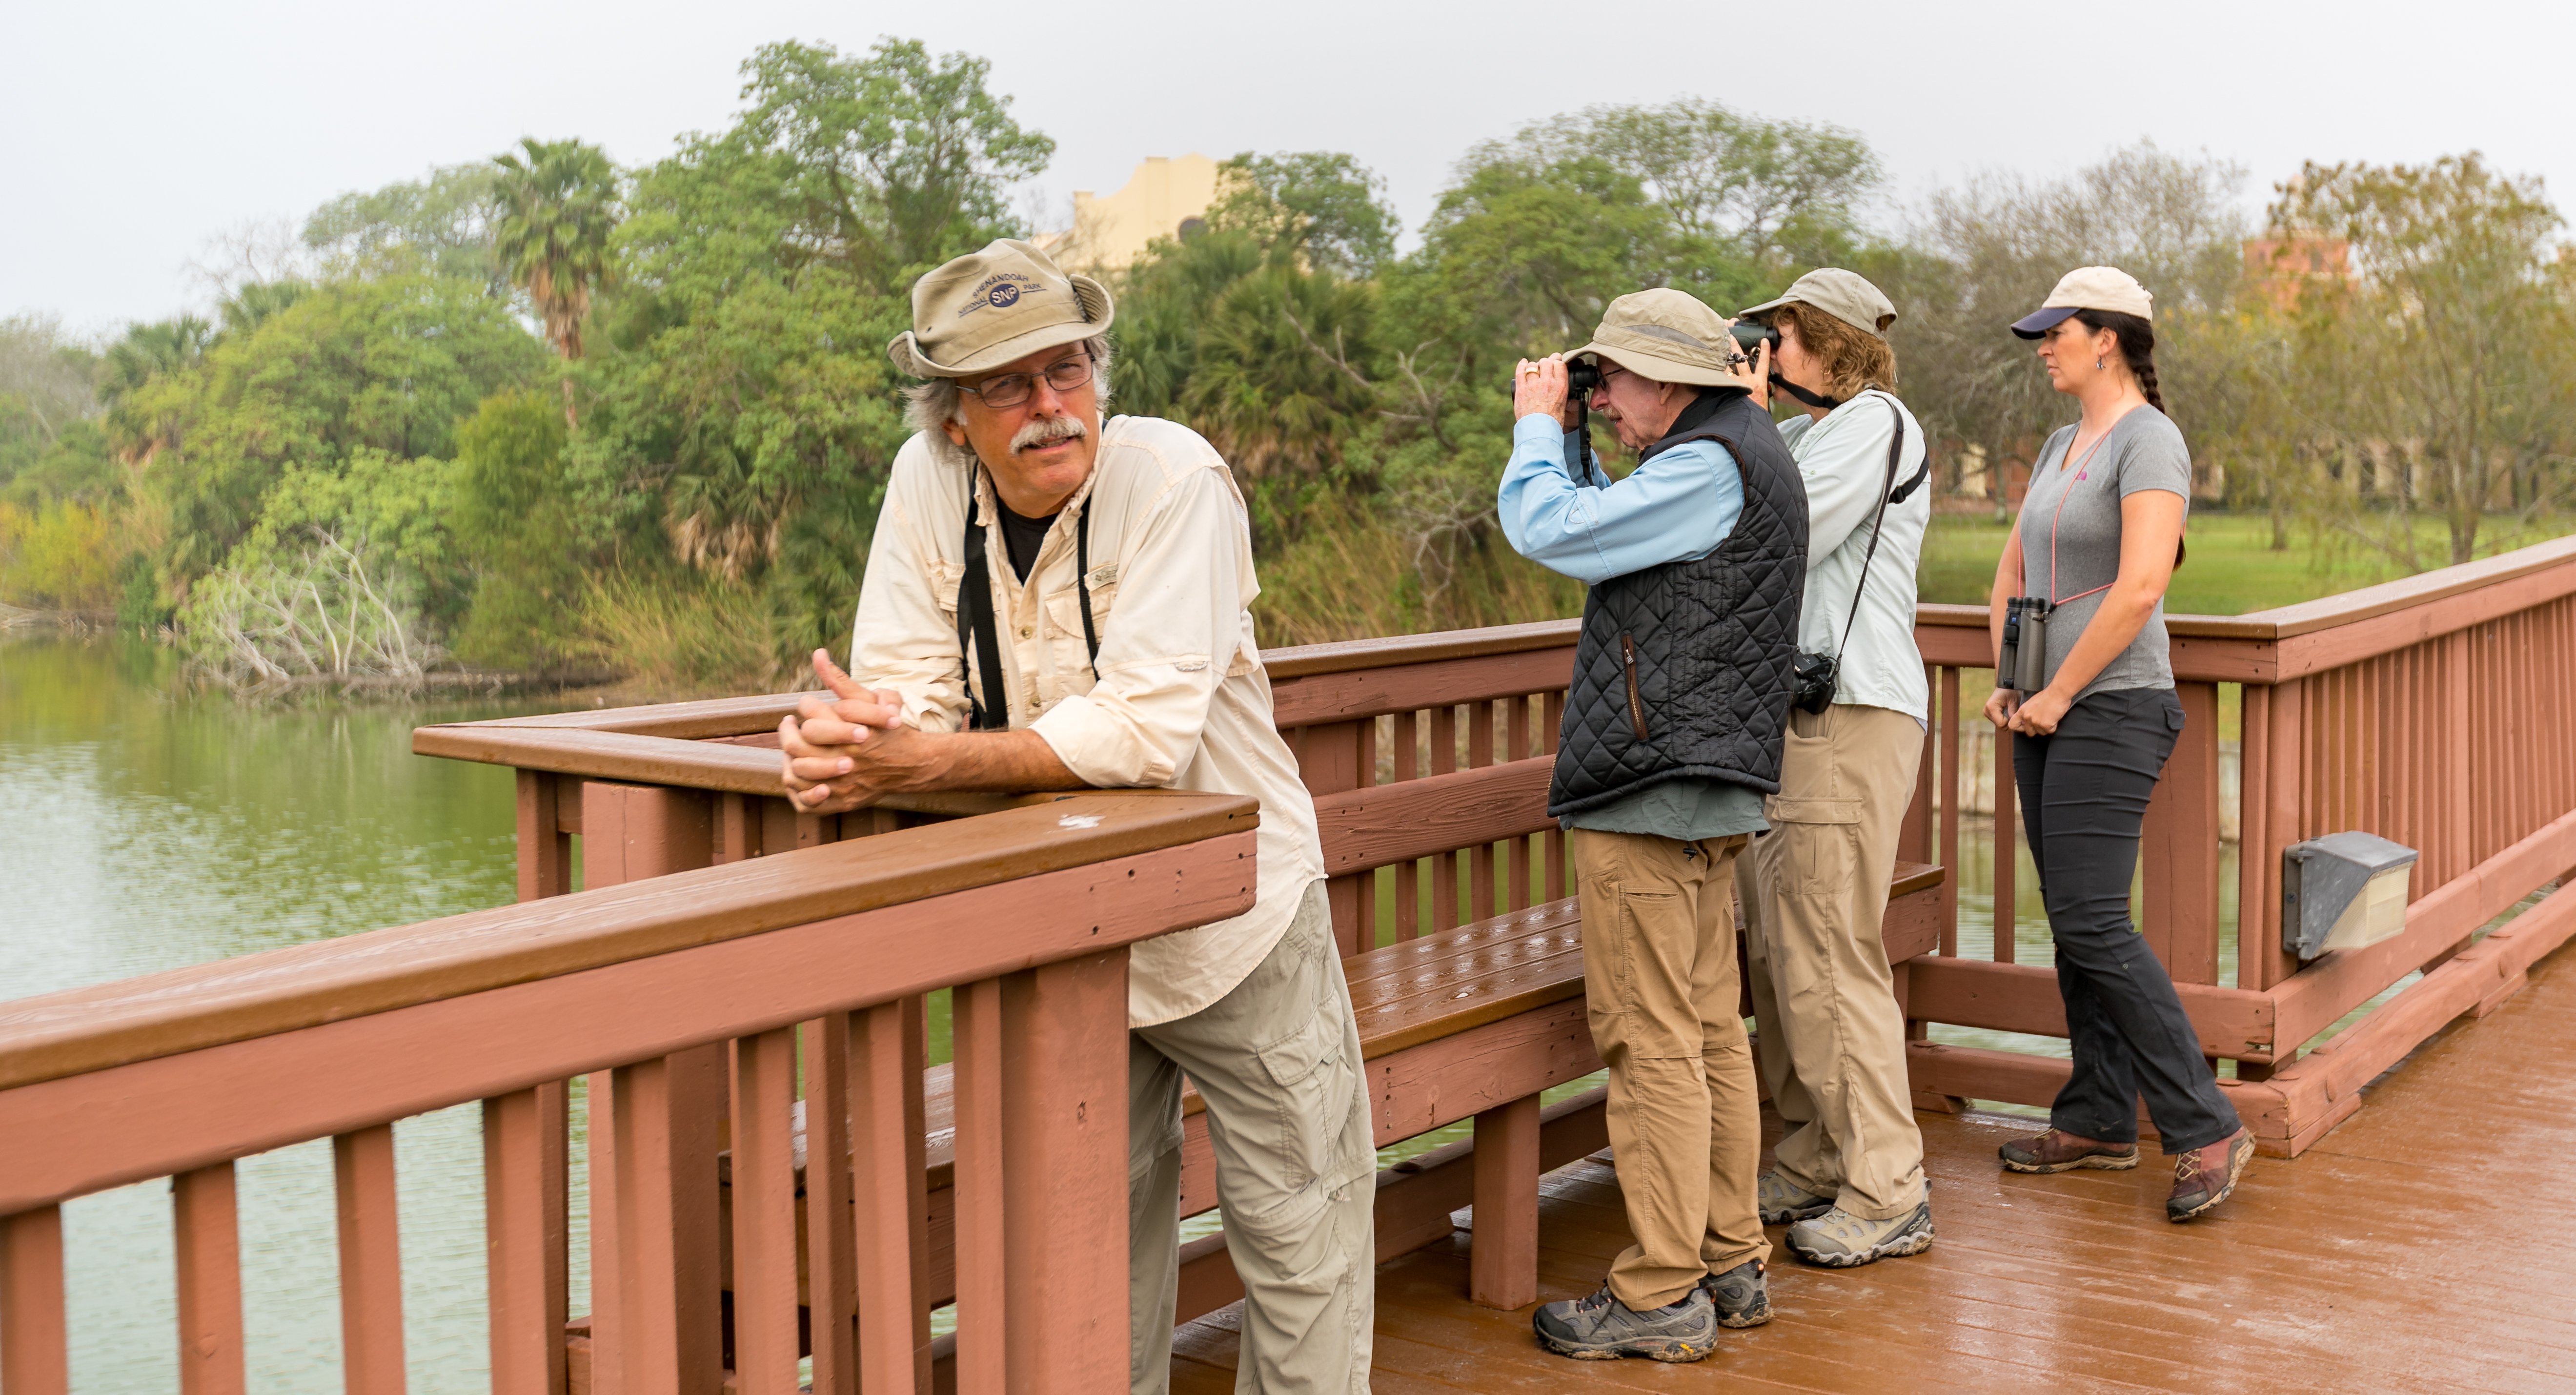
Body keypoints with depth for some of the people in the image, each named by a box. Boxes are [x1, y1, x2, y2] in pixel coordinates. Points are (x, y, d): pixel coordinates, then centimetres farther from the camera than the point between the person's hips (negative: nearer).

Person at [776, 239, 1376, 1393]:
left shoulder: (1175, 480, -24)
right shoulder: (927, 482, -9)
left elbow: (1146, 730, -32)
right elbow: (910, 694, -9)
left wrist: (923, 764, -35)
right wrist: (852, 743, -34)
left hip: (1230, 913, -4)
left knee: (1297, 1231, 7)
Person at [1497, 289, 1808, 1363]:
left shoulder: (1709, 466, -14)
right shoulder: (1748, 451, 19)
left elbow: (1548, 530, -16)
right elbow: (1607, 536, 23)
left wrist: (1537, 427, 1)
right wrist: (1559, 434, 16)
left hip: (1650, 794, -11)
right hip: (1710, 790, 11)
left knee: (1650, 1041, -6)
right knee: (1709, 1032, 14)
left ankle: (1660, 1296, -1)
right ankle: (1730, 1264, 21)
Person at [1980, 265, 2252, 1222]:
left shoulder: (2148, 438, -10)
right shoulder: (2061, 445, 17)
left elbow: (2142, 586, -21)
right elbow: (2012, 570, 24)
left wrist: (2057, 694, -15)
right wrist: (2006, 682, 11)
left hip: (2112, 711, -9)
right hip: (2047, 716, 9)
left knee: (2092, 923, -13)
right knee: (2072, 923, 10)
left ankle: (2206, 1129, -5)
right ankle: (2100, 1123, 18)